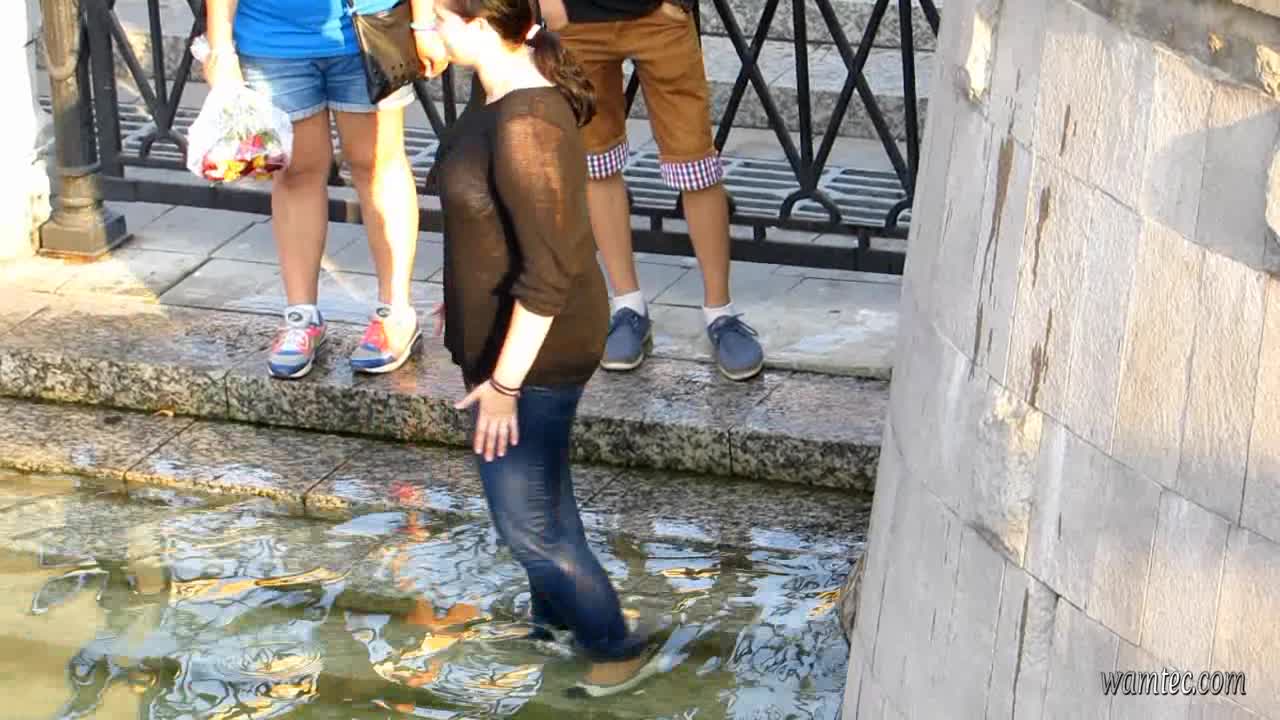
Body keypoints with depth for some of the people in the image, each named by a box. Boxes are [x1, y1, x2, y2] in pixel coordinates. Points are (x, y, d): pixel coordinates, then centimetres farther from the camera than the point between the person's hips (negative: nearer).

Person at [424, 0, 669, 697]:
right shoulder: (513, 89, -2)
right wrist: (465, 296, 25)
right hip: (507, 334, 9)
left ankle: (620, 649, 23)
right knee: (540, 491, 26)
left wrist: (503, 384, -23)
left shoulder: (525, 128, -32)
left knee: (526, 521, 5)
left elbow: (548, 274, -29)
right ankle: (555, 615, 46)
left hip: (533, 354, -9)